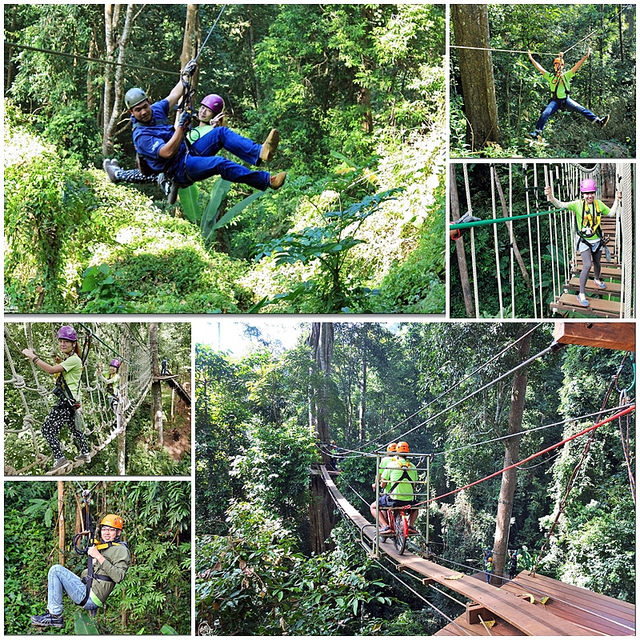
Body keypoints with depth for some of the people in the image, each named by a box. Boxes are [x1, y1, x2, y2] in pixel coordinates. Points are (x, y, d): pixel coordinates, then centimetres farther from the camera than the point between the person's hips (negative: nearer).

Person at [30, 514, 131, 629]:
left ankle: (55, 617, -11)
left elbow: (119, 576, -21)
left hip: (90, 599, -10)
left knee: (56, 570, -13)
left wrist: (99, 557, -21)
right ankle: (52, 612, 12)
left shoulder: (121, 550, -6)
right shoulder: (101, 546, 23)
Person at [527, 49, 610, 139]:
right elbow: (539, 67, 9)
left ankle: (598, 121, -9)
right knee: (545, 114, -21)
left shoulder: (567, 75, 9)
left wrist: (585, 56, -4)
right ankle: (536, 133, -19)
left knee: (581, 109, -10)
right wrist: (531, 58, 5)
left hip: (566, 100, 0)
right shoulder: (550, 76, 10)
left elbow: (577, 66, 4)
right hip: (555, 100, 0)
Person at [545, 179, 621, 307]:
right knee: (587, 265, -17)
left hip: (597, 240, 5)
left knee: (596, 263, 22)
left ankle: (597, 279, 55)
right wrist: (551, 197, -45)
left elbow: (611, 213, 13)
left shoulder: (598, 203, -1)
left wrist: (617, 200, 3)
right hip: (584, 241, -5)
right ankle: (582, 294, -7)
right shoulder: (578, 204, -14)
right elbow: (561, 205, -26)